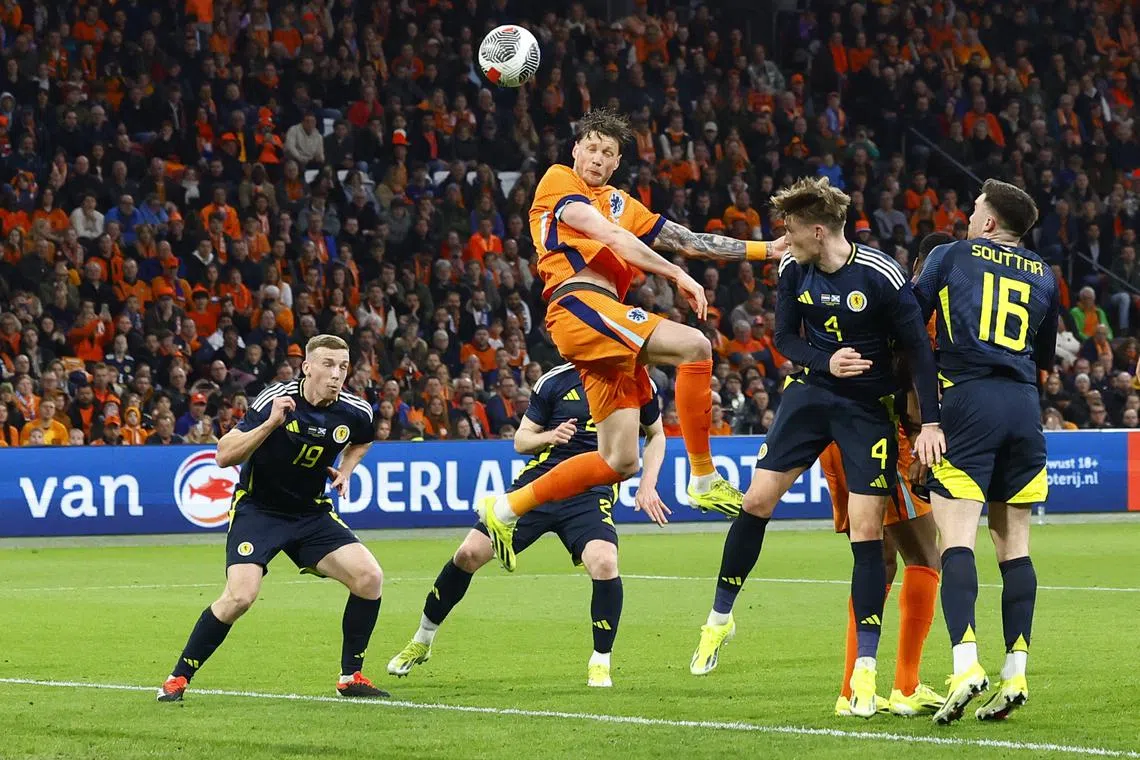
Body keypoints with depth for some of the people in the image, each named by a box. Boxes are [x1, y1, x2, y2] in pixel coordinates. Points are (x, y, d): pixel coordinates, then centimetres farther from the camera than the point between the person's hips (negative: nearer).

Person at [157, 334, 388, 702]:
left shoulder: (355, 411, -7)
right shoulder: (275, 399, -20)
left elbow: (361, 442, 21)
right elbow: (224, 456, -23)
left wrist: (344, 471, 3)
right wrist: (270, 424, -34)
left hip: (312, 513, 5)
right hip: (257, 509, -5)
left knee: (369, 577, -12)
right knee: (239, 596, -22)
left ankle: (351, 678, 5)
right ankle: (177, 679, -6)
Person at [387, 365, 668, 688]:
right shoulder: (554, 381, -1)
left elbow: (656, 434, 18)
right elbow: (521, 440, 6)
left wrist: (647, 486, 6)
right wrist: (551, 436, -15)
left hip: (590, 494, -1)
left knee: (604, 564, -29)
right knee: (469, 554, -5)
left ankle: (600, 663, -8)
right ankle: (422, 640, 17)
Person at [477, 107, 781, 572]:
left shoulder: (619, 203, 28)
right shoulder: (558, 181, 7)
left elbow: (689, 242, 27)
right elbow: (609, 235, -7)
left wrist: (766, 249, 22)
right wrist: (677, 274, -9)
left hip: (604, 317, 9)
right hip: (579, 304, -9)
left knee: (619, 462, 3)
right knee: (693, 345, -24)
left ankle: (506, 509, 12)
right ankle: (703, 480, -21)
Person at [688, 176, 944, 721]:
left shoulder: (882, 276, -20)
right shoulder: (793, 269, -4)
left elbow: (918, 348, -15)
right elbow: (786, 338, 4)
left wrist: (930, 423, -20)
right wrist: (827, 361, -18)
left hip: (869, 407, -4)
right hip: (810, 392, 4)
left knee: (867, 531, -9)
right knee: (758, 498, -3)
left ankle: (866, 669, -4)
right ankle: (720, 619, 16)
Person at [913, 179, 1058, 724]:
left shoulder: (952, 256, 9)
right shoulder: (1044, 276, 18)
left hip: (968, 399, -4)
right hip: (1024, 410, 4)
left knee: (956, 539, -11)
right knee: (1014, 544, 8)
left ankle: (965, 663, -27)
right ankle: (1015, 673, 3)